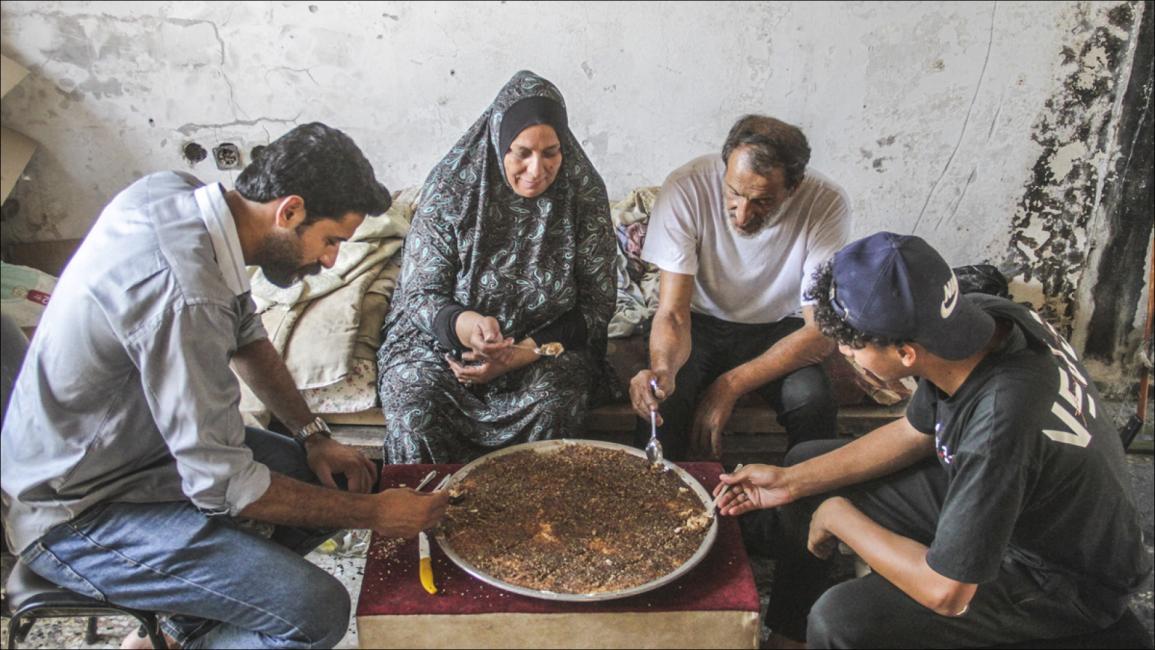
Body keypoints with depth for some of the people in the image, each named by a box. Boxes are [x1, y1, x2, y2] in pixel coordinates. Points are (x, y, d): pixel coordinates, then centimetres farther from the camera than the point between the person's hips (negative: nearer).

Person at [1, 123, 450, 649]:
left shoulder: (177, 193, -5)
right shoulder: (183, 294, -33)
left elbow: (244, 334, 10)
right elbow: (224, 486, -27)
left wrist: (313, 435, 2)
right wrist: (372, 513, -17)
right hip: (74, 515, -9)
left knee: (338, 480, 7)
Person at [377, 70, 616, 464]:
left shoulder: (584, 194, -8)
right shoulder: (450, 191, -11)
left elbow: (597, 305, -4)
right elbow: (420, 294, -7)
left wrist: (524, 352, -17)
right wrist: (462, 325, -31)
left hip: (544, 343, 1)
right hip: (443, 339, 0)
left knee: (554, 404, -30)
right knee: (416, 403, -29)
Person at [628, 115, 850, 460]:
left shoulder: (826, 204, -23)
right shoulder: (686, 188, -24)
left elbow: (823, 331, -21)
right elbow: (673, 314, -22)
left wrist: (729, 386, -29)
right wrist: (662, 369, -45)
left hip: (777, 328, 1)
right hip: (700, 321, 0)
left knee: (813, 401, -28)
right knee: (659, 396, -29)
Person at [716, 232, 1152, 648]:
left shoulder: (1001, 424, -41)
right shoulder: (976, 316, -17)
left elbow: (945, 593, -31)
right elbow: (916, 432, 1)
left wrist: (839, 517, -17)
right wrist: (790, 481, -1)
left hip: (1062, 582, -8)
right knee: (806, 461, 9)